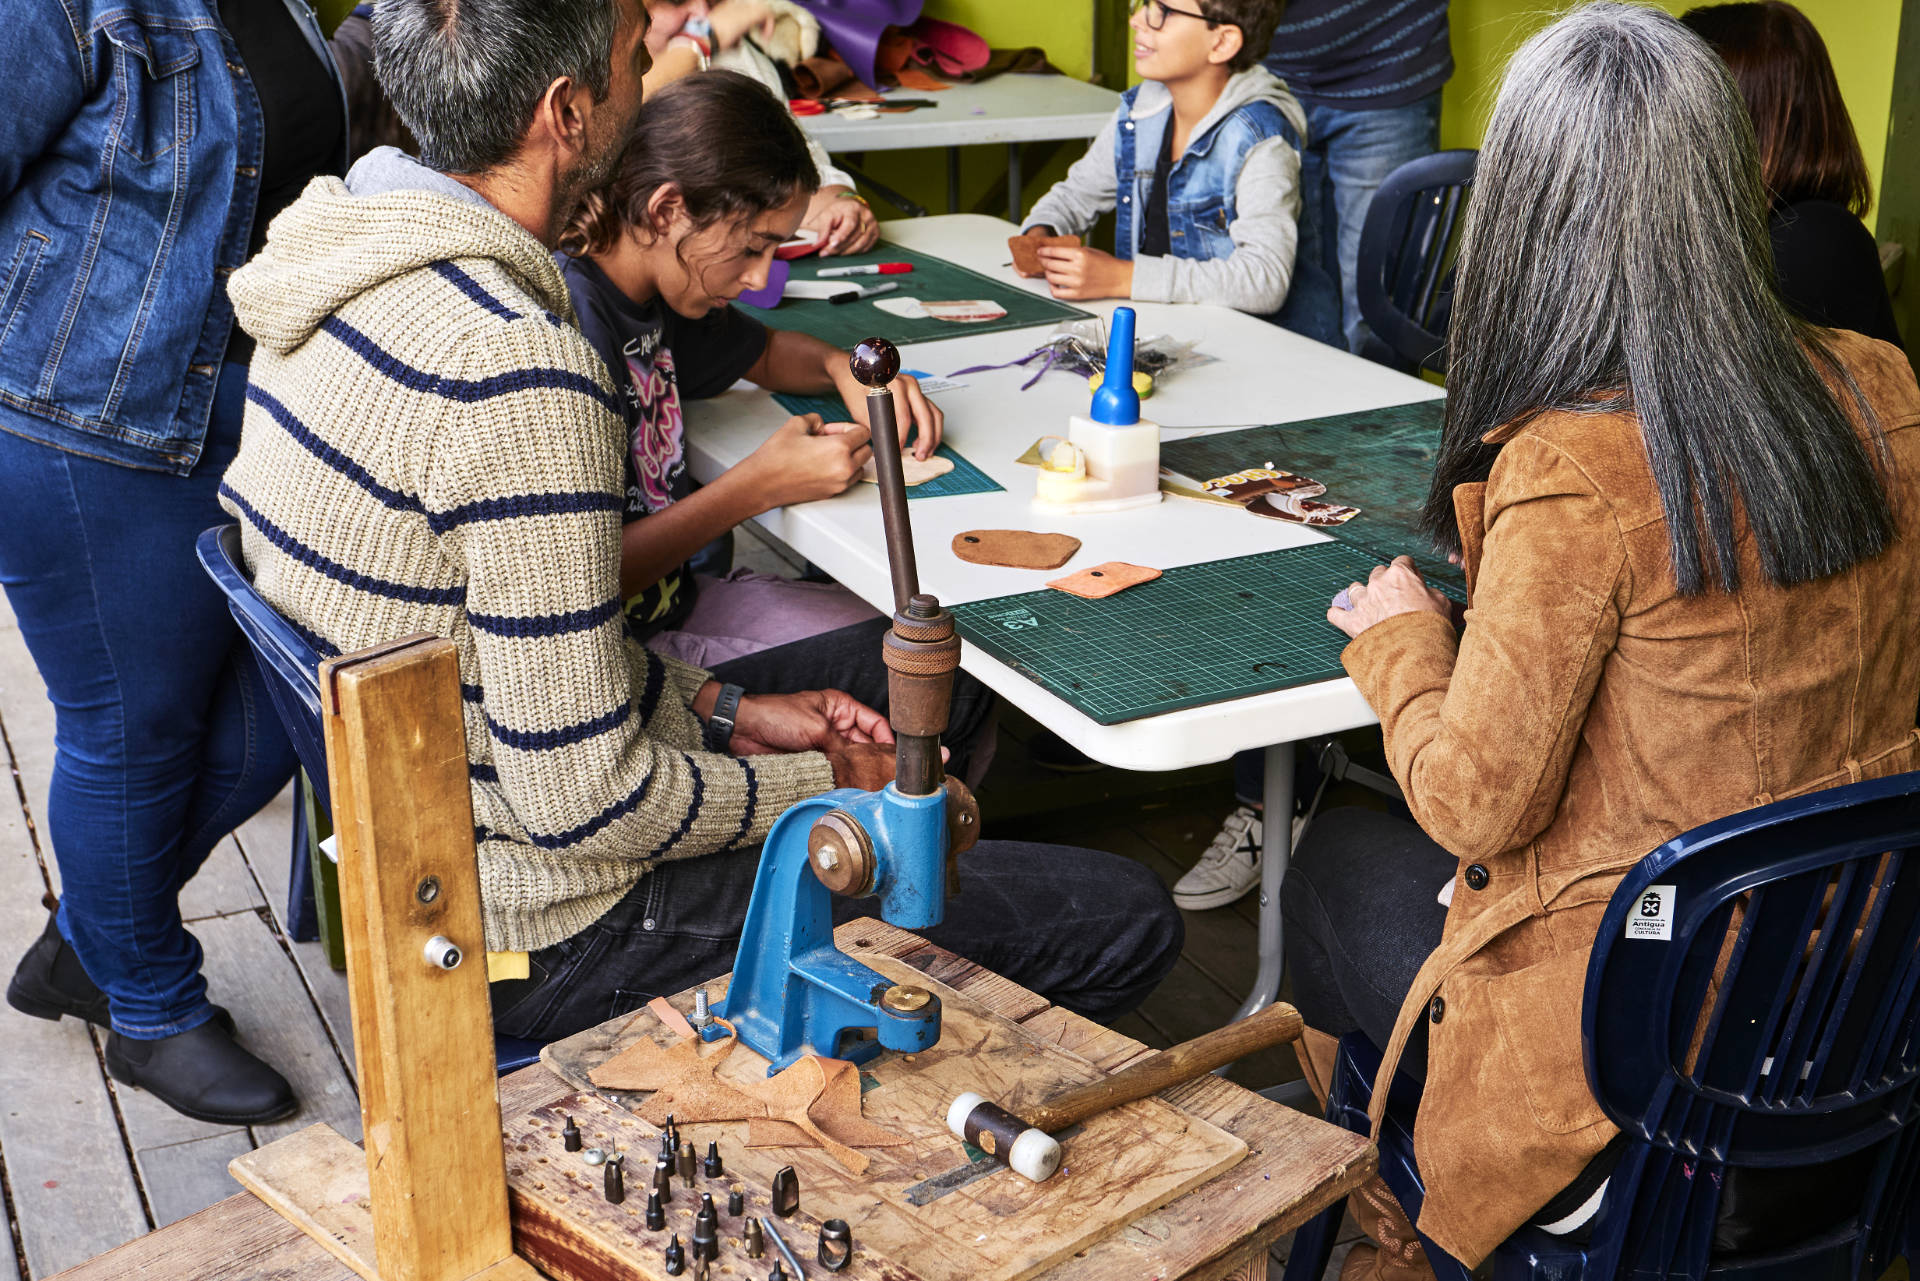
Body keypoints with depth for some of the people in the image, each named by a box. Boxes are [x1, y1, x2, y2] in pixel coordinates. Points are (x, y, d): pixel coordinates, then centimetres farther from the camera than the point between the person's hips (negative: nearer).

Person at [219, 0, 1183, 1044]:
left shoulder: (351, 264, 2)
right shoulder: (520, 370, -30)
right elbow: (584, 800, -27)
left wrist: (717, 711, 8)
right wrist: (835, 795, -10)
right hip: (534, 938, -10)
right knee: (1126, 923, -6)